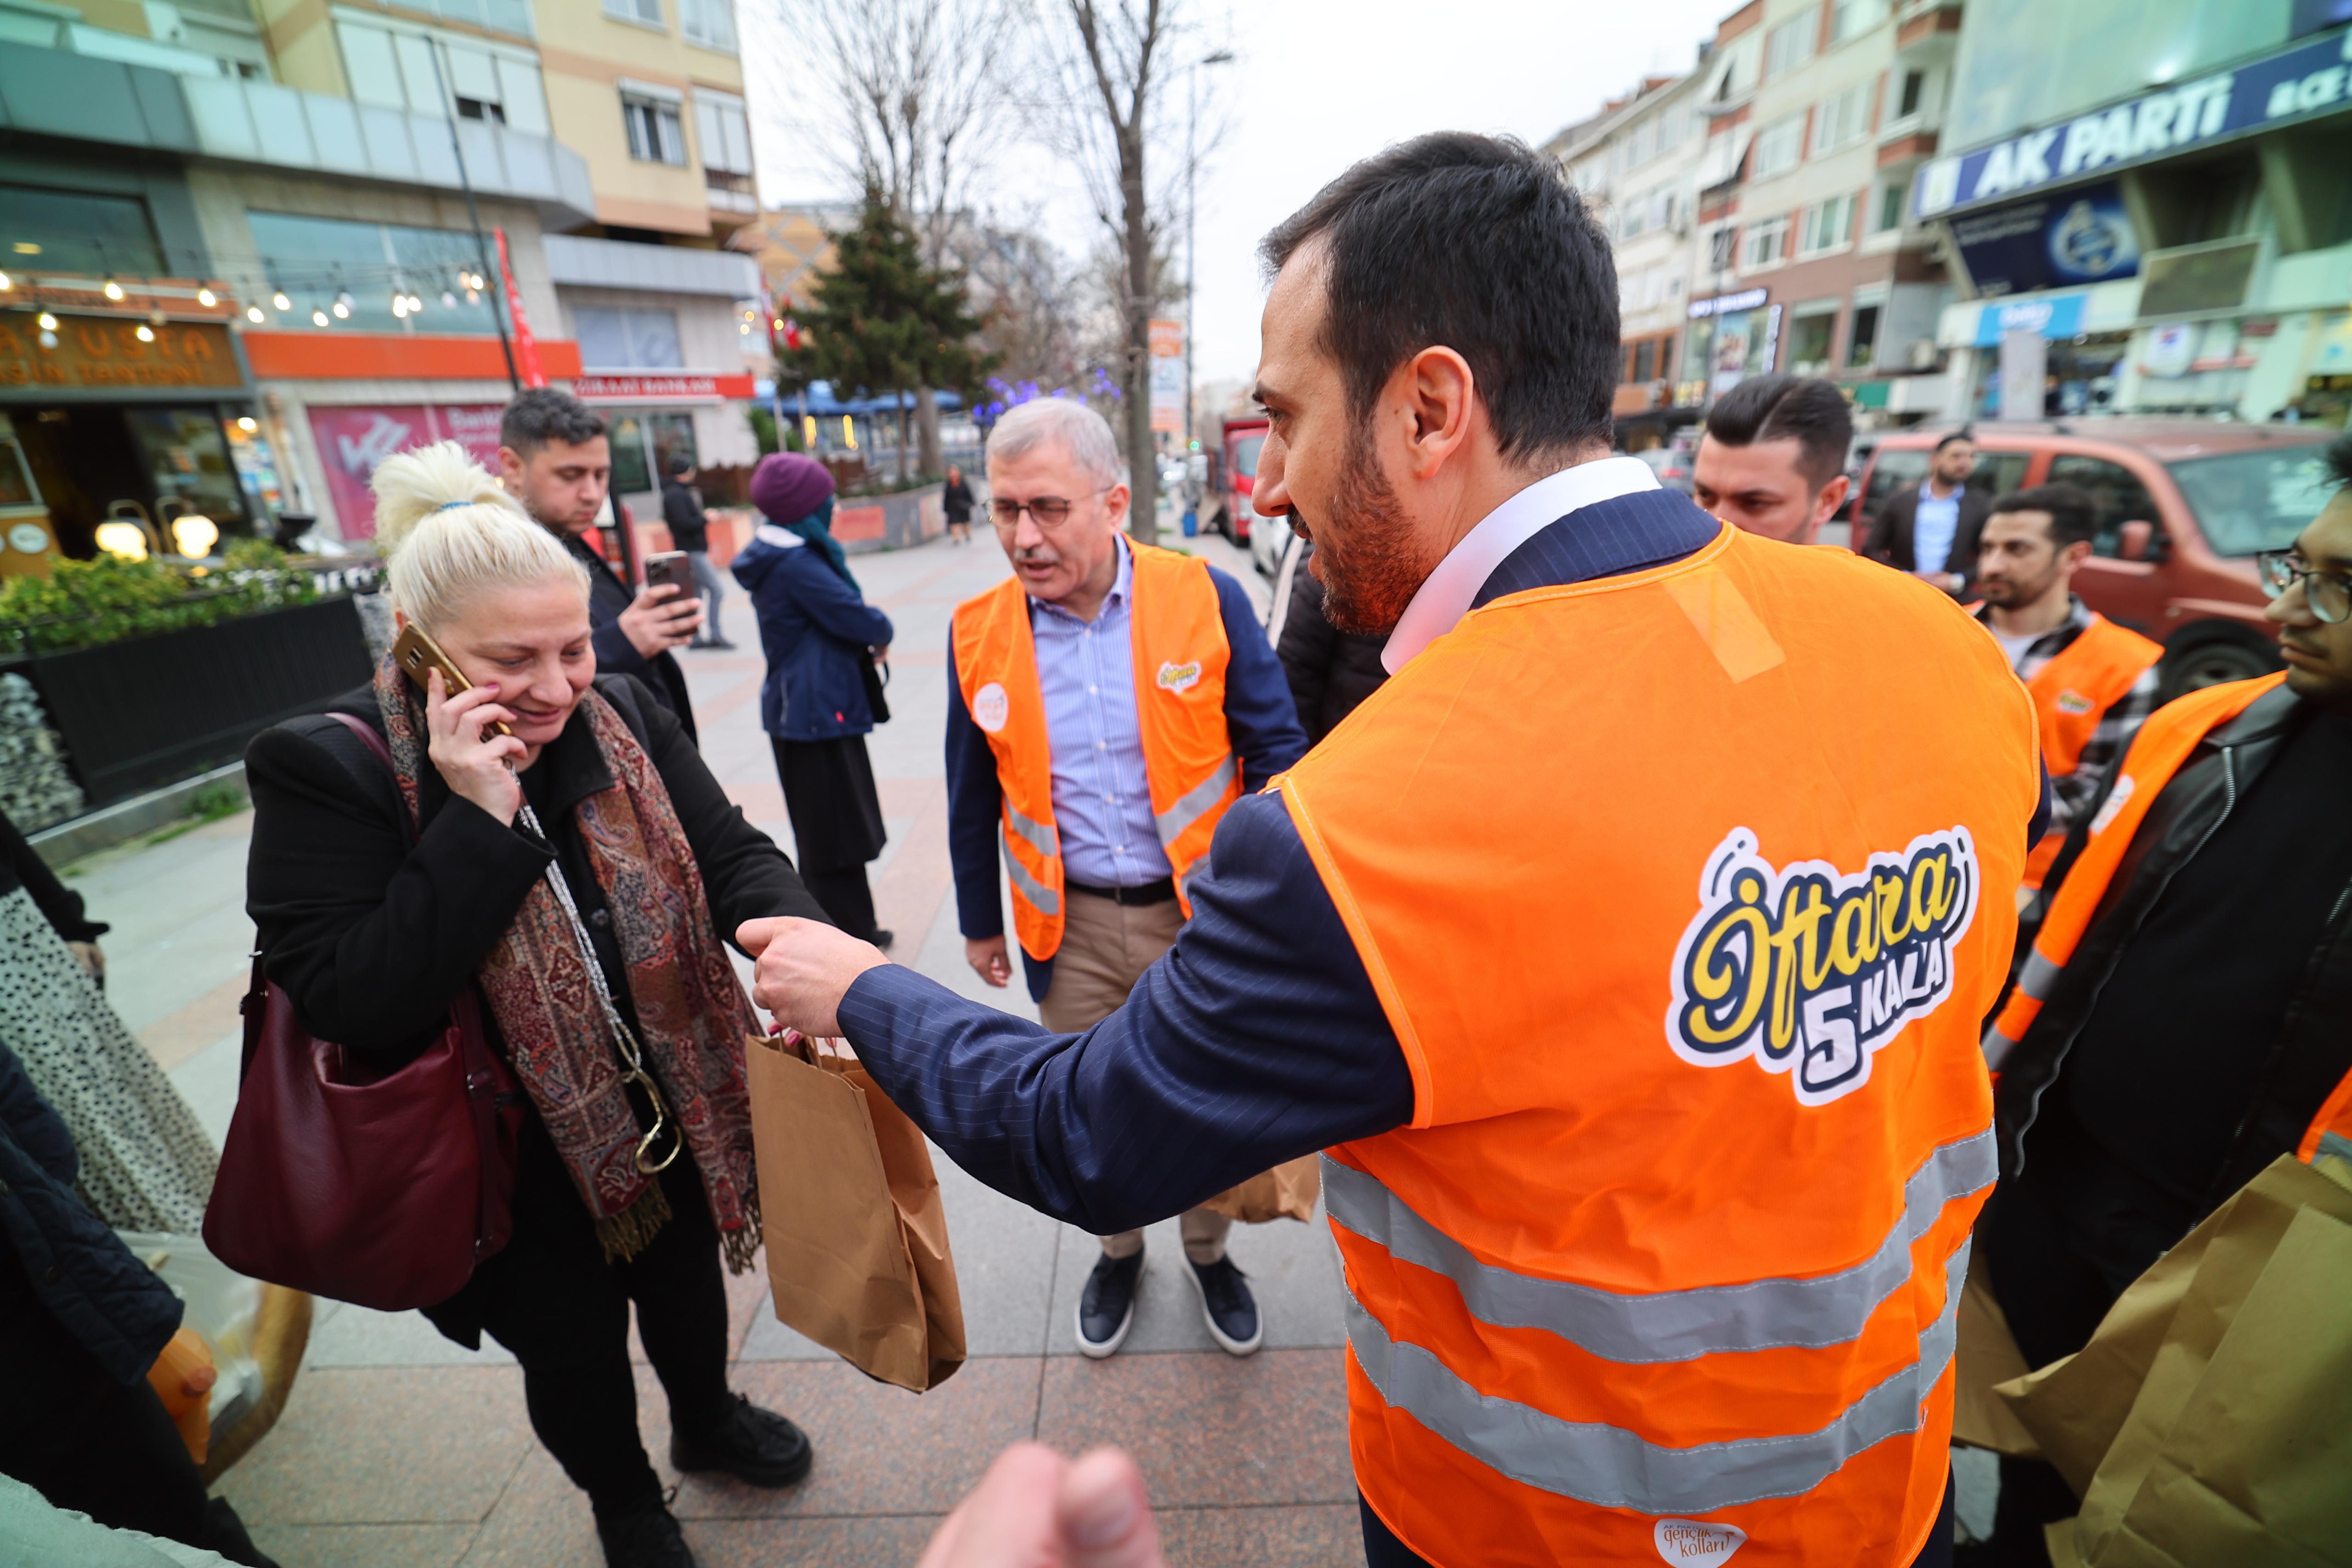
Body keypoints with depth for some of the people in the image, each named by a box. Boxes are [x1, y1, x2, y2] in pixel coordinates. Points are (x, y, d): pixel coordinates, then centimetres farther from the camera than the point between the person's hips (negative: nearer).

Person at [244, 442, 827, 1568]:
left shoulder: (621, 717, -10)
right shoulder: (325, 769, -21)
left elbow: (729, 851, -10)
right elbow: (347, 1003, -26)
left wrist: (796, 939, -32)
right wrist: (480, 819, -34)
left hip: (670, 1118, 3)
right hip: (513, 1170, -3)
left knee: (687, 1289, 28)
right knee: (574, 1351, 23)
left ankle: (706, 1420, 61)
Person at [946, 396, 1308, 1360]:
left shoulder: (1205, 599, -12)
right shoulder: (979, 633, -5)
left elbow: (1273, 749, -6)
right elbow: (973, 796, 7)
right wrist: (980, 922, 14)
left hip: (1199, 912, -1)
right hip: (1072, 926, 2)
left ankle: (1208, 1252, 48)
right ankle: (1118, 1251, 51)